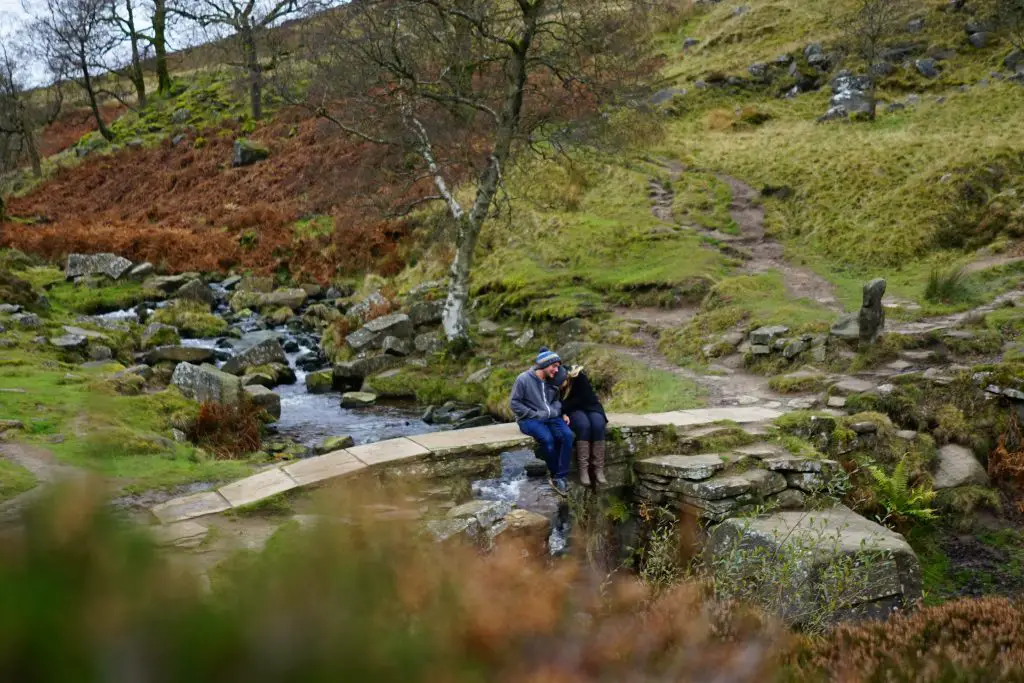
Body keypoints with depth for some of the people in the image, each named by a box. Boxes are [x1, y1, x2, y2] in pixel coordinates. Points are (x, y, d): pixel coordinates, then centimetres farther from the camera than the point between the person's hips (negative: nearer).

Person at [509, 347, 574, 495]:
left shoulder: (552, 381, 11)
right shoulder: (524, 379, -9)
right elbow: (514, 403, -8)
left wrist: (561, 413, 3)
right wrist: (534, 415, -14)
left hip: (550, 417, 5)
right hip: (530, 419, -5)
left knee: (567, 435, -26)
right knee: (547, 438, -35)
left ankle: (559, 478, -23)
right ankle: (556, 474, -14)